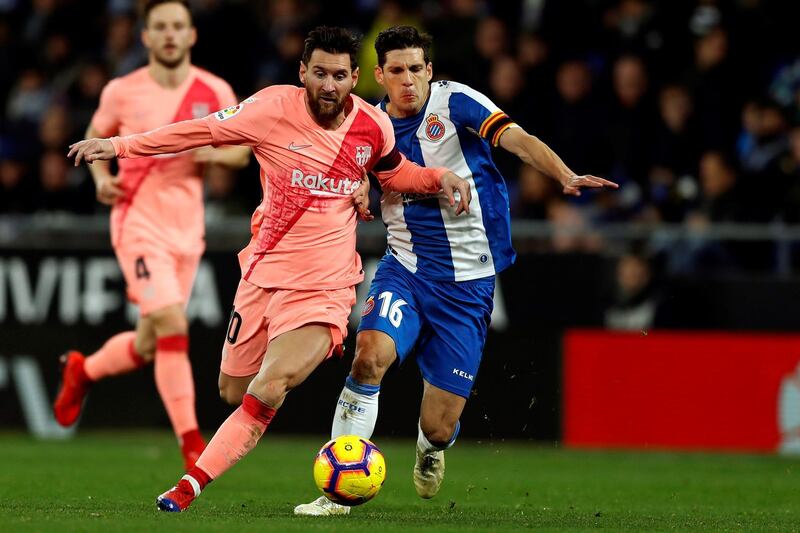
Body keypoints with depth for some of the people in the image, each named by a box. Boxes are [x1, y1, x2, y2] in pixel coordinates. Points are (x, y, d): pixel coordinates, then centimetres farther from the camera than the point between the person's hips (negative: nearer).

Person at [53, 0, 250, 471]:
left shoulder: (216, 93, 0)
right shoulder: (122, 92, -3)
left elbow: (241, 152, 8)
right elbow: (95, 136, 14)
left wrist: (207, 153, -12)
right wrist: (101, 176, -4)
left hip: (187, 228, 4)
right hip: (139, 222, -4)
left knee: (148, 347, 9)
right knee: (171, 325, -20)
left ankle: (82, 371, 40)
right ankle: (192, 443, -17)